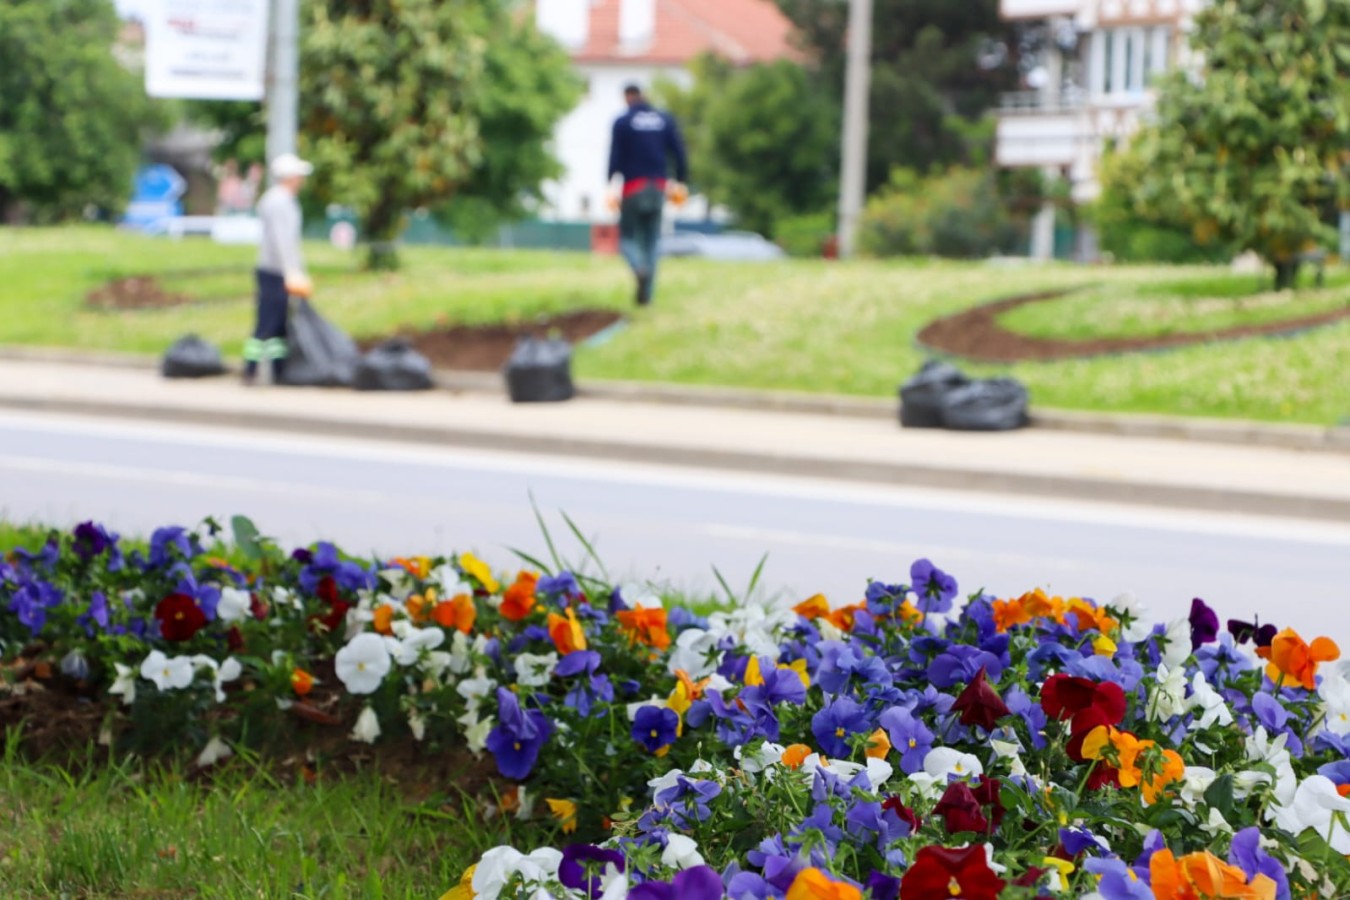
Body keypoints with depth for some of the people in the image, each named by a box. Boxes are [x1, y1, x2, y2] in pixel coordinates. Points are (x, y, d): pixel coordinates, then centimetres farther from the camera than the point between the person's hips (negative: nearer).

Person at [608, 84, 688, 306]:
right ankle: (645, 294, 4)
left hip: (633, 187, -3)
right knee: (651, 241, 11)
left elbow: (615, 157, -8)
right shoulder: (665, 119, 9)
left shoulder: (622, 122, -2)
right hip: (659, 187, 3)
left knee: (627, 238, 5)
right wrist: (681, 181, 7)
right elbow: (678, 152, 4)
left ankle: (640, 269, -27)